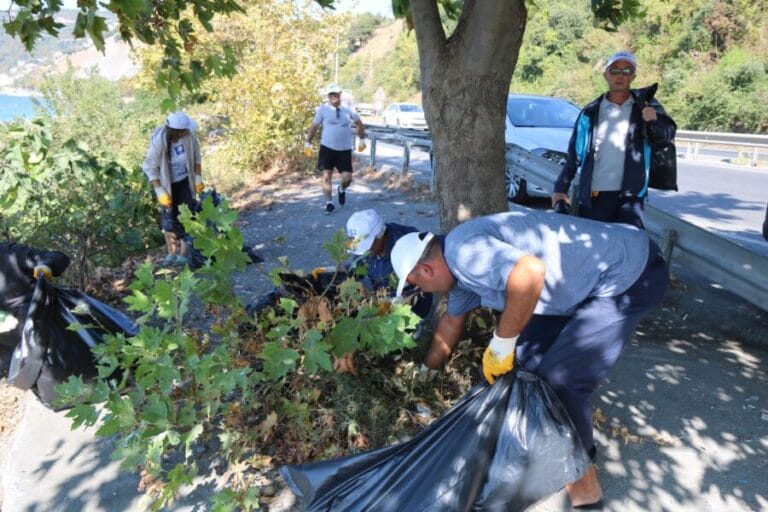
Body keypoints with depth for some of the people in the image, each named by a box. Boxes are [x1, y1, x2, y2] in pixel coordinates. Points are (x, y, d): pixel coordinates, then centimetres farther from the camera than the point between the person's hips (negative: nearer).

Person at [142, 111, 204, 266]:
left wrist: (198, 178, -5)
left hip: (185, 181, 2)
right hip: (167, 183, -2)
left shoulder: (188, 135, -20)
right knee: (169, 218, 4)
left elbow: (196, 155, -2)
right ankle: (171, 253, 21)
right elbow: (150, 168, -18)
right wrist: (160, 192, -22)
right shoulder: (159, 141, -28)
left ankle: (183, 254, 6)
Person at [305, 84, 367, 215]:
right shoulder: (323, 109, -3)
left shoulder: (348, 109, 2)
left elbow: (359, 123, 17)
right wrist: (308, 143, 7)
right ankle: (329, 203, 10)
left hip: (345, 149, 1)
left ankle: (341, 190, 32)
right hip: (327, 148, -1)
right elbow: (314, 126, 5)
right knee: (327, 176, -4)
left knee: (347, 178, -3)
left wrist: (362, 140, 18)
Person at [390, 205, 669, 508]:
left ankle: (583, 484, 11)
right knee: (528, 355, 11)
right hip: (591, 277, 10)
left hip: (632, 274, -9)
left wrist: (501, 345, -25)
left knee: (559, 379, -10)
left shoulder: (463, 249, -22)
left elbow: (530, 273, -40)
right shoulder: (462, 262, 10)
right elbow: (451, 322, 25)